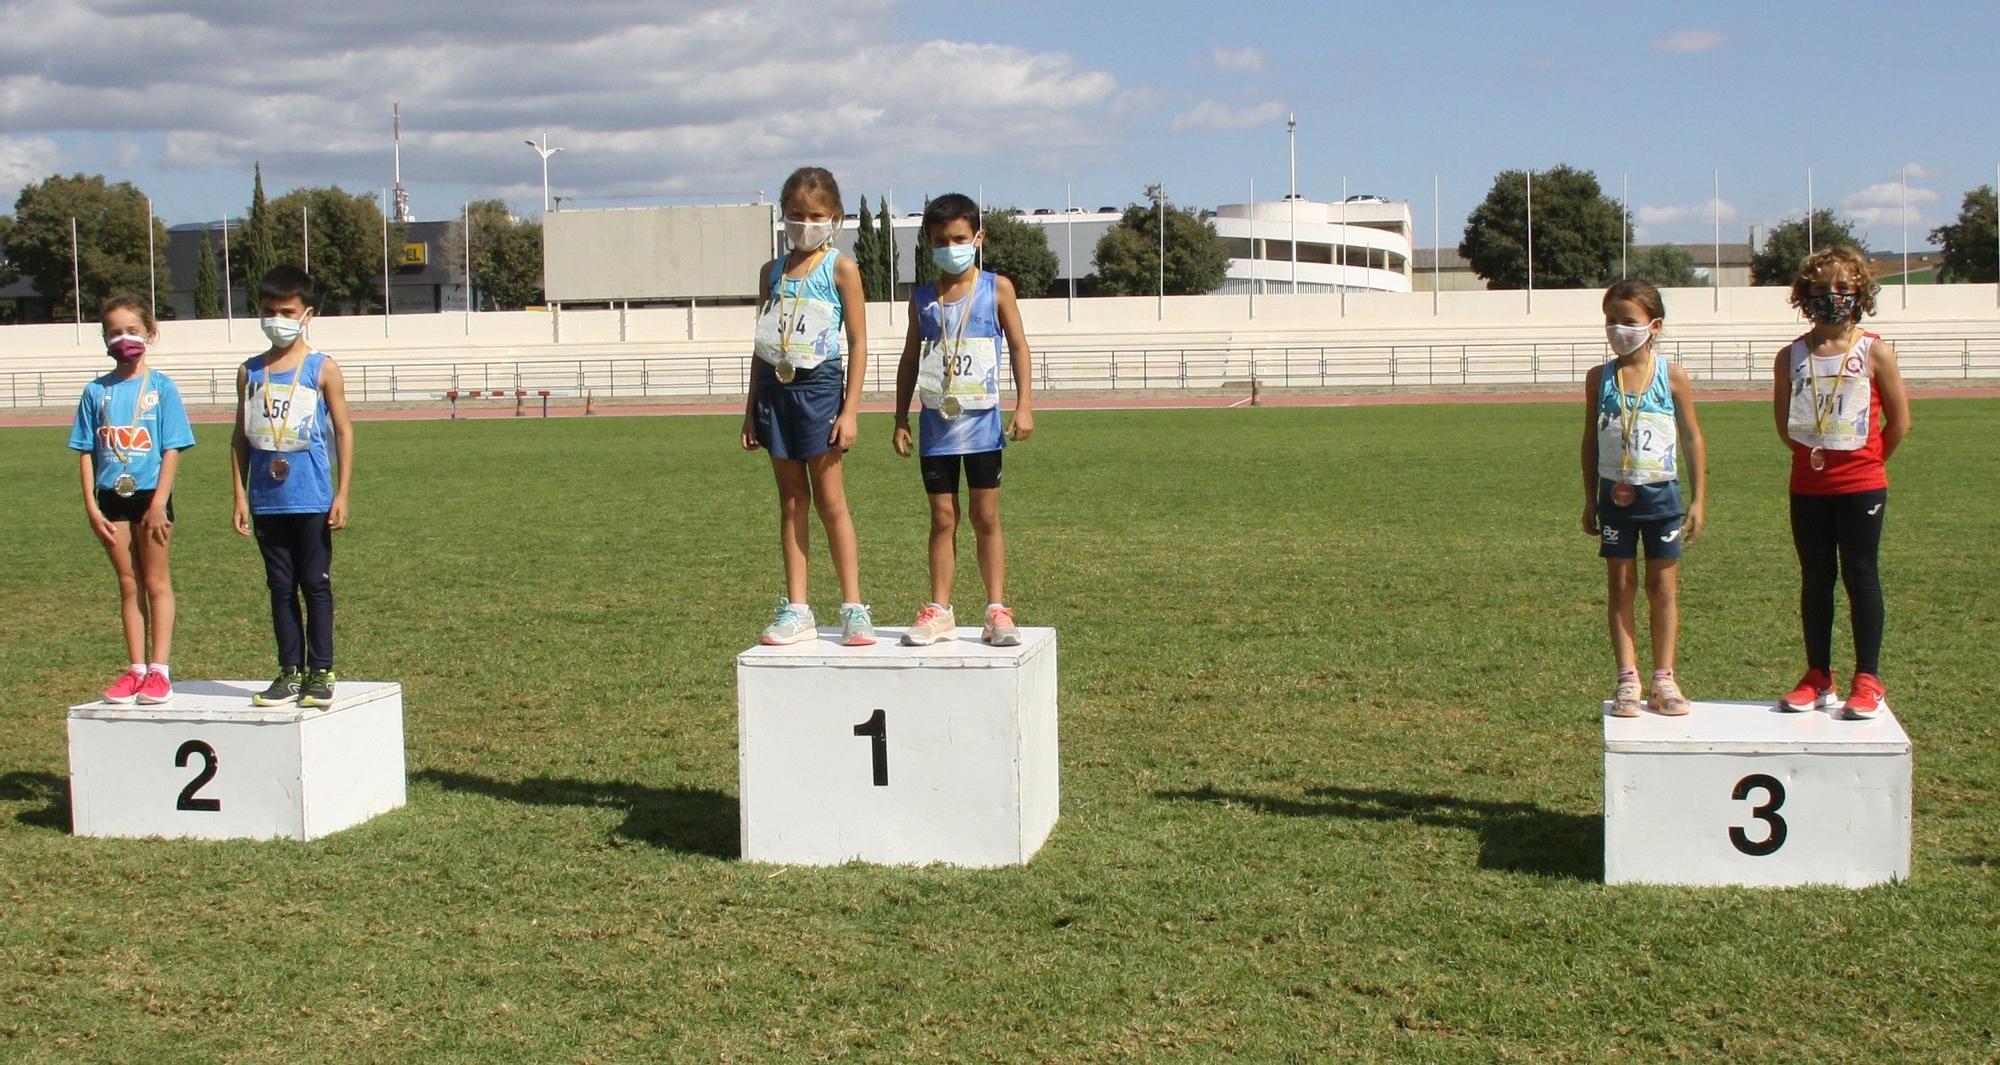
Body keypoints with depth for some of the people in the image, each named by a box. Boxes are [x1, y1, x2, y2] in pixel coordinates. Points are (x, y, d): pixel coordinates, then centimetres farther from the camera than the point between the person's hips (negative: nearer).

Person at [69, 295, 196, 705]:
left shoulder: (161, 388, -3)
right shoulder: (97, 392, 5)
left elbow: (172, 449, -6)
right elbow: (86, 452, 6)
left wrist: (159, 503, -12)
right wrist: (91, 505, -2)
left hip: (150, 496, -3)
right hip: (111, 498, 3)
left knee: (156, 582, 3)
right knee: (128, 584, 9)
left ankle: (159, 670, 7)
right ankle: (136, 670, 15)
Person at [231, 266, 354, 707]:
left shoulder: (322, 369, -2)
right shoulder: (250, 372, 8)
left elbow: (344, 431, -1)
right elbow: (241, 437, 10)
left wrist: (342, 494, -6)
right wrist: (240, 496, 5)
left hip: (312, 500, -3)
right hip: (266, 501, 4)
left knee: (316, 584, 2)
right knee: (281, 587, 9)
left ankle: (320, 673, 9)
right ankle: (289, 672, 15)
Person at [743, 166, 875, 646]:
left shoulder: (840, 268, -2)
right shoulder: (772, 272, 12)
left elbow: (858, 342, -4)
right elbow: (762, 345, 17)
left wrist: (850, 410, -10)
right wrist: (752, 408, 13)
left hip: (820, 385, -5)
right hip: (775, 387, 5)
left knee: (830, 501, -4)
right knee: (791, 501, 7)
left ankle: (853, 607, 2)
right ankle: (796, 610, 11)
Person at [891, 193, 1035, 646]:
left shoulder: (996, 288, 0)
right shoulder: (922, 299, 7)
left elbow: (1018, 347, 1)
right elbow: (910, 360, 13)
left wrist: (1024, 405, -7)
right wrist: (901, 419, 9)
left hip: (982, 421, -2)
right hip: (936, 422, 2)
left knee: (986, 517, 2)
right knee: (942, 518, 6)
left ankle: (997, 610, 6)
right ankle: (939, 612, 10)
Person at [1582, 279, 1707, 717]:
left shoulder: (1673, 377, -4)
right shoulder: (1599, 379, 0)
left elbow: (1693, 439, 2)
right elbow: (1591, 441, 8)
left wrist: (1698, 500, 0)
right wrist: (1590, 500, 8)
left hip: (1661, 494, -1)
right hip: (1615, 495, 1)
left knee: (1663, 588, 4)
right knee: (1620, 587, 4)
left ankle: (1663, 680, 11)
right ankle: (1627, 681, 8)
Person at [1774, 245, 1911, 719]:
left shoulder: (1875, 351, -5)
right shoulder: (1792, 356, 2)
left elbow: (1899, 420, -1)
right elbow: (1782, 419, 12)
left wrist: (1866, 461, 3)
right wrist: (1810, 452, 6)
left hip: (1861, 485, -3)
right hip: (1808, 486, 3)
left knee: (1860, 577, 2)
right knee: (1815, 579, 9)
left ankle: (1868, 681, 9)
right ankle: (1818, 678, 18)